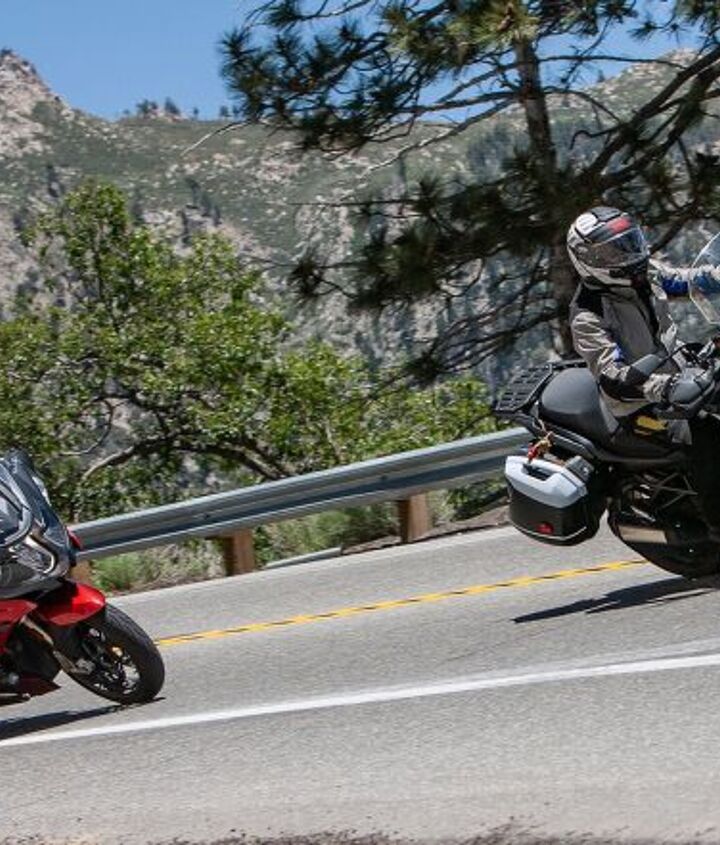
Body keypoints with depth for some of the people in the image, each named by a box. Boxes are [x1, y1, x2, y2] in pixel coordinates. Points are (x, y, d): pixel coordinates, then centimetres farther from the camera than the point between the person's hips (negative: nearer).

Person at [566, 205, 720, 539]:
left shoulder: (645, 273, -1)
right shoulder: (586, 317, -22)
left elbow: (687, 279, 15)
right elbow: (613, 376, -31)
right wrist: (665, 389, -45)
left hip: (679, 369, 8)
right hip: (641, 403, -8)